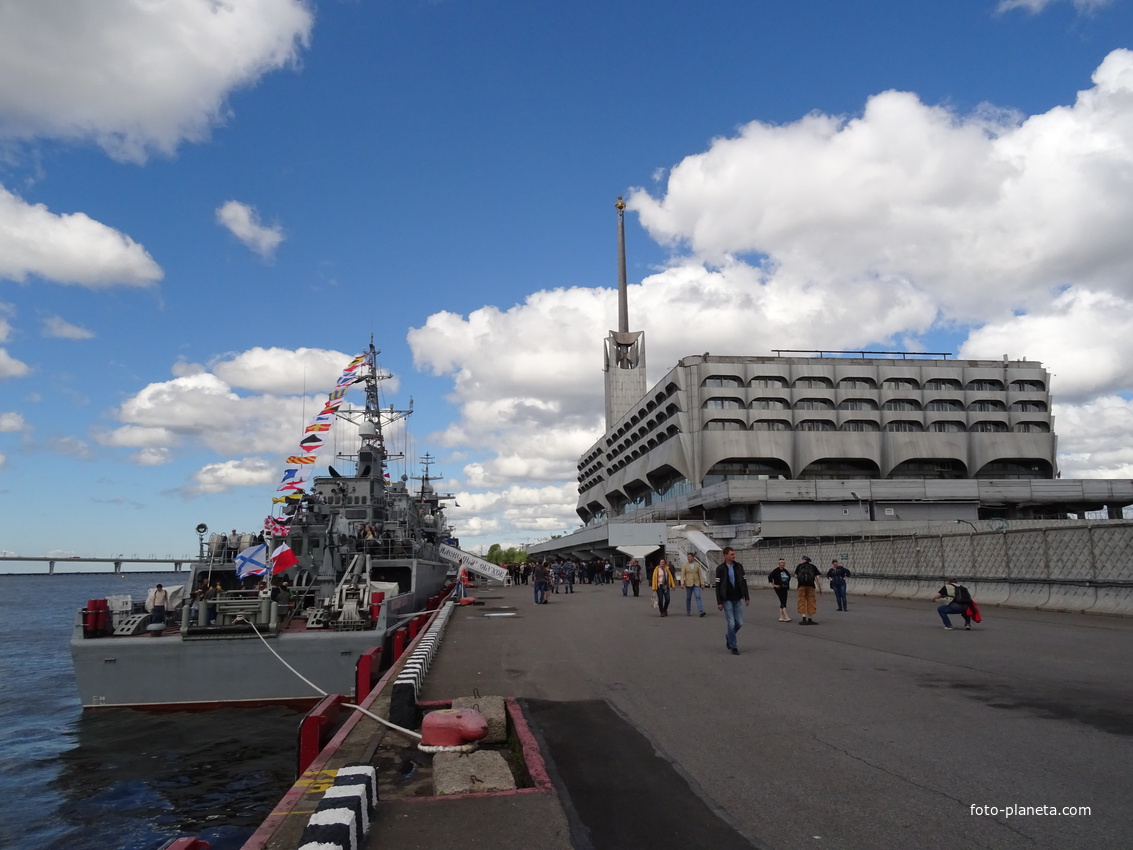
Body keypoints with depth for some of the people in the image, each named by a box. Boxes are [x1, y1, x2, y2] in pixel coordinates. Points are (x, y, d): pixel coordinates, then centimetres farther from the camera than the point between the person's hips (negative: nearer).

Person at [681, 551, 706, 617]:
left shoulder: (697, 564, 5)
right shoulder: (685, 565, -1)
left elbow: (700, 574, 9)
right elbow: (682, 574, -5)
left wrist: (702, 583, 5)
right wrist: (682, 583, -16)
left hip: (696, 584, 1)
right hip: (688, 584, -1)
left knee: (698, 597, -11)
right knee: (688, 598, 6)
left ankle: (701, 611, -19)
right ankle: (688, 612, 17)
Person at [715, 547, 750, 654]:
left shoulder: (739, 566, 6)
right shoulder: (720, 568, -7)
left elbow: (743, 582, 10)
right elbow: (718, 586, -6)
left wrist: (747, 597, 5)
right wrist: (719, 602, -9)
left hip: (737, 599, 4)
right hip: (727, 600, -4)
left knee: (740, 623, 3)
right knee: (731, 623, -5)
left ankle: (729, 636, 31)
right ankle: (733, 647, 8)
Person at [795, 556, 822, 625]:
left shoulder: (799, 566, 11)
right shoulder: (813, 567, 12)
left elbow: (795, 576, 10)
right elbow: (817, 577, 5)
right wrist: (820, 588, 8)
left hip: (801, 585, -1)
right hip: (811, 585, 1)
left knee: (802, 602, 2)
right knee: (810, 602, 8)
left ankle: (804, 618, -10)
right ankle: (810, 619, 12)